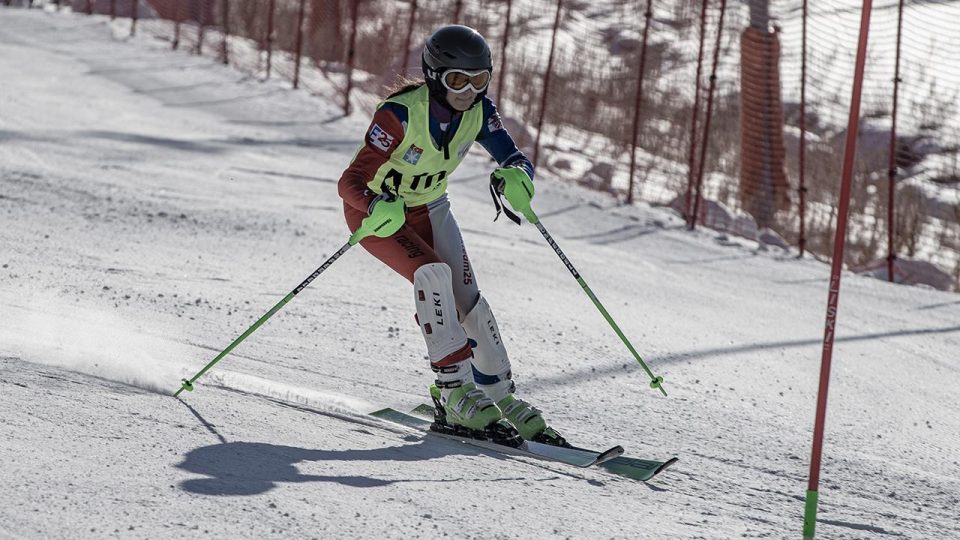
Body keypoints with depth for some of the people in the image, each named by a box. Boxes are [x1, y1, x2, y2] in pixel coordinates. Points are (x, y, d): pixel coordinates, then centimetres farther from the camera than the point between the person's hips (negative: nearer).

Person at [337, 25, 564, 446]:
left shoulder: (478, 111, -15)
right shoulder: (400, 114, -32)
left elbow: (516, 159, -17)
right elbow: (350, 182, -34)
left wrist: (516, 177, -42)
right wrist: (378, 208, -55)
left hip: (428, 209, 5)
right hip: (373, 209, -5)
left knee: (466, 297, -9)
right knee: (432, 273, -28)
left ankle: (501, 397, 4)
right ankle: (456, 395, -26)